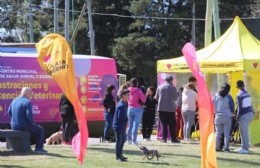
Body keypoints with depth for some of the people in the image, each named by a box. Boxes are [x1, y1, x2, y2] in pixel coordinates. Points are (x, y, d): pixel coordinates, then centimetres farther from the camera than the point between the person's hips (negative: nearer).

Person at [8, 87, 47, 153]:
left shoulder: (14, 100, 8)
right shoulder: (27, 102, -17)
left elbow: (9, 112, 16)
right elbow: (29, 115, -23)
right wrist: (32, 123, -6)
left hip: (14, 126, 8)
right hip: (23, 126, -8)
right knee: (40, 129, 13)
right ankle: (39, 148, 10)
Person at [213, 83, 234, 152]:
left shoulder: (216, 96, 1)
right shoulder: (228, 97, -6)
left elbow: (212, 105, 5)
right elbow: (232, 107, -1)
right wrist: (231, 112, 19)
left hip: (218, 116, 3)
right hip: (227, 117, -3)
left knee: (218, 132, 10)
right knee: (227, 133, 2)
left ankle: (217, 147, 7)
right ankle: (226, 147, 0)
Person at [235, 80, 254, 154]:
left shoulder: (239, 95, -11)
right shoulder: (247, 93, 11)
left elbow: (240, 107, -13)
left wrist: (238, 116, -5)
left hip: (244, 115, -8)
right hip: (250, 113, 8)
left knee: (244, 132, -4)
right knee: (242, 130, 18)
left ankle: (245, 148, -2)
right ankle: (244, 147, 22)